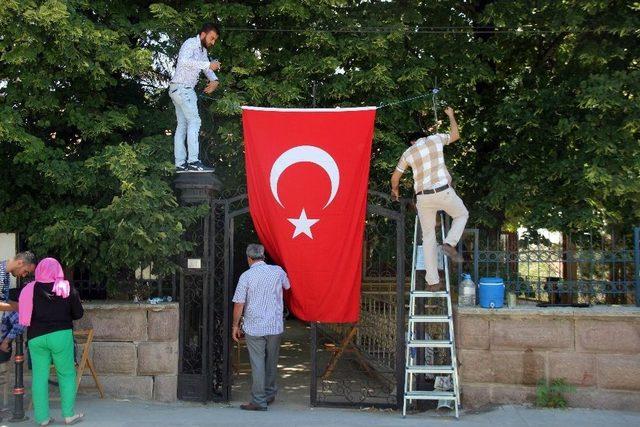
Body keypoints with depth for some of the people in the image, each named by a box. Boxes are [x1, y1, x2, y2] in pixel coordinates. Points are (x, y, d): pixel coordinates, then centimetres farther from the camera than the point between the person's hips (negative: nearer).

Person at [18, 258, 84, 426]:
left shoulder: (29, 289, 2)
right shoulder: (67, 289, -2)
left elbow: (23, 315, 6)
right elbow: (78, 313, 2)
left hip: (35, 337, 2)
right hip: (61, 335, -2)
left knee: (39, 376, 8)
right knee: (67, 374, 7)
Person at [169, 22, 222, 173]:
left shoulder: (202, 50, 19)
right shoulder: (190, 43, -10)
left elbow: (207, 68, 25)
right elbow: (183, 61, -28)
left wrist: (214, 80, 2)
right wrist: (208, 65, -30)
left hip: (186, 90, 10)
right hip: (181, 87, -10)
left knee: (182, 125, 6)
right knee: (194, 121, -16)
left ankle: (180, 164, 6)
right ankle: (193, 161, -22)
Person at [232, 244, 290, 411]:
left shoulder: (246, 276, -10)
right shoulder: (278, 271, -1)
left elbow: (239, 304, -10)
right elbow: (287, 286, 20)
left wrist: (235, 325, 2)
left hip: (254, 327, -3)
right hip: (275, 326, 3)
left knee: (257, 364, 2)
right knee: (271, 362, 17)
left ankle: (259, 401, 5)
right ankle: (270, 394, 30)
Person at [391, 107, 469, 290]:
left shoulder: (408, 153, 11)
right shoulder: (435, 139, 8)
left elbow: (395, 177, 16)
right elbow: (456, 135, 25)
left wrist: (395, 190, 37)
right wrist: (451, 115, 40)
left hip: (423, 197, 2)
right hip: (443, 191, -2)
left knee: (428, 237, 10)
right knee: (462, 215, 27)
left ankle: (433, 281, 7)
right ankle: (450, 243, 0)